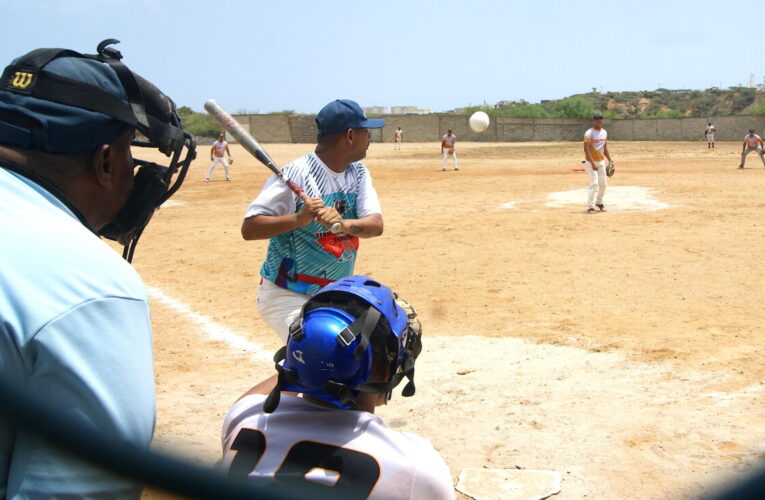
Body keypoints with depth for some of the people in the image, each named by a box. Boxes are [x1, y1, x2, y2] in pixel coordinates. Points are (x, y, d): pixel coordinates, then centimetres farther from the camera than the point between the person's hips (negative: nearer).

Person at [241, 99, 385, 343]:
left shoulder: (358, 173, 3)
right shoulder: (296, 174, -18)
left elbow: (376, 224, -12)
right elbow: (249, 229, -21)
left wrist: (342, 224, -33)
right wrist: (298, 218, -37)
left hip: (335, 296, 7)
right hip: (286, 297, -7)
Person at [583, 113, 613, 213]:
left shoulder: (604, 132, 9)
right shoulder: (589, 133, -14)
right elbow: (586, 150, -20)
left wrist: (610, 160, 14)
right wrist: (593, 164, -26)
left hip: (601, 161, 7)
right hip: (591, 161, -7)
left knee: (603, 183, 9)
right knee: (594, 183, -13)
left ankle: (599, 202, 29)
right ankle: (590, 206, -9)